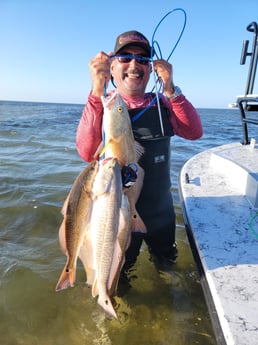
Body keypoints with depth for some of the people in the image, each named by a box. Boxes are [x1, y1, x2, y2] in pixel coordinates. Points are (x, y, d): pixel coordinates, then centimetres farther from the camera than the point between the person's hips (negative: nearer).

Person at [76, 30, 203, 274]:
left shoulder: (162, 103, -1)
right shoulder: (100, 105, -11)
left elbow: (194, 132, -16)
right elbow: (87, 153, -29)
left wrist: (170, 89, -28)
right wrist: (98, 91, -38)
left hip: (161, 214, 4)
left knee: (167, 267, 28)